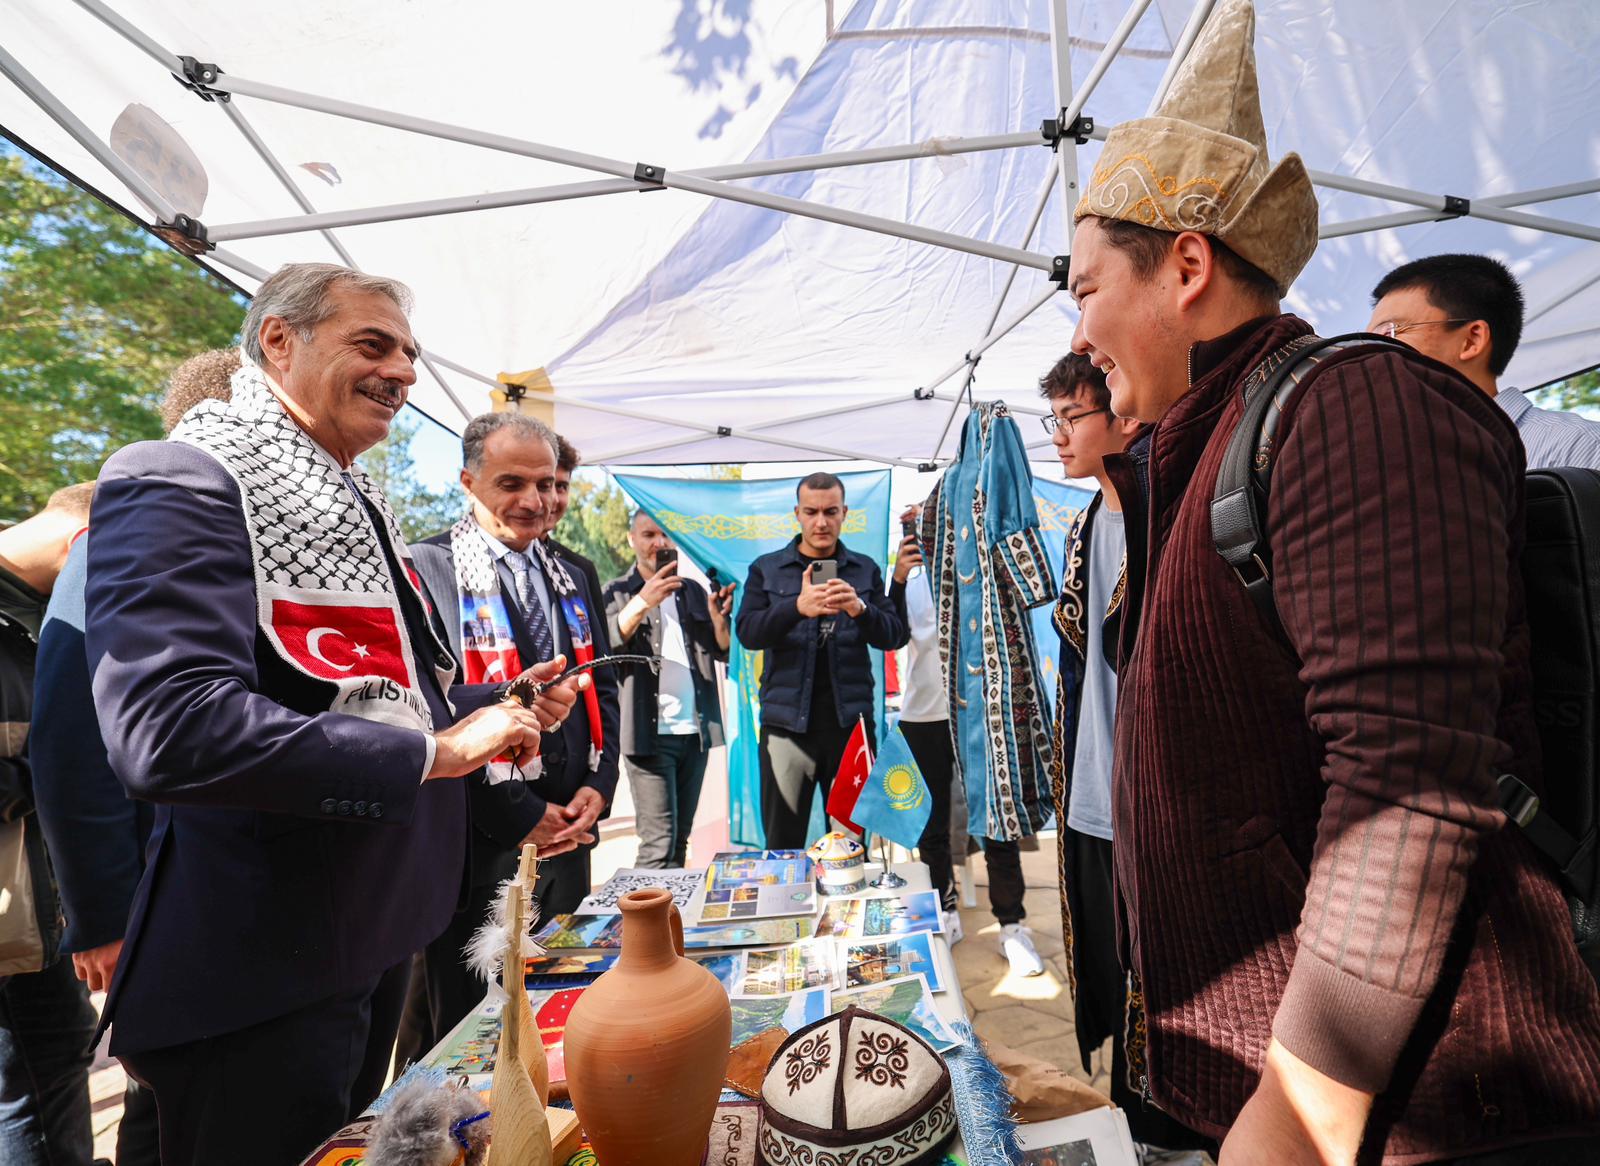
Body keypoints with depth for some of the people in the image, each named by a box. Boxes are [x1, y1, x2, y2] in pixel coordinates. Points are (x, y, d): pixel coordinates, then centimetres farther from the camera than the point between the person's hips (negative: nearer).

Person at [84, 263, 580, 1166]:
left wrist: (500, 709, 4)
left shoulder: (355, 505, 10)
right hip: (261, 965, -9)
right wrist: (431, 750, -26)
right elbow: (170, 728, -32)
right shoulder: (182, 483, -18)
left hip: (378, 931, 9)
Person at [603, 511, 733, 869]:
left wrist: (718, 618, -9)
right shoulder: (617, 593, 3)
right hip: (649, 732, -4)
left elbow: (723, 650, 13)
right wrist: (643, 602, -31)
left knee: (681, 839, 10)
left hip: (695, 731, 5)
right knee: (659, 843, -8)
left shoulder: (693, 591, 16)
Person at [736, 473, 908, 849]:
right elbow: (747, 633, -8)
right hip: (787, 722, -1)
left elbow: (894, 635, 0)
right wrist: (798, 607, -26)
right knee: (783, 844, 4)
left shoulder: (865, 570, 8)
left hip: (851, 722, 1)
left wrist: (860, 609, -22)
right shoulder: (766, 569, 5)